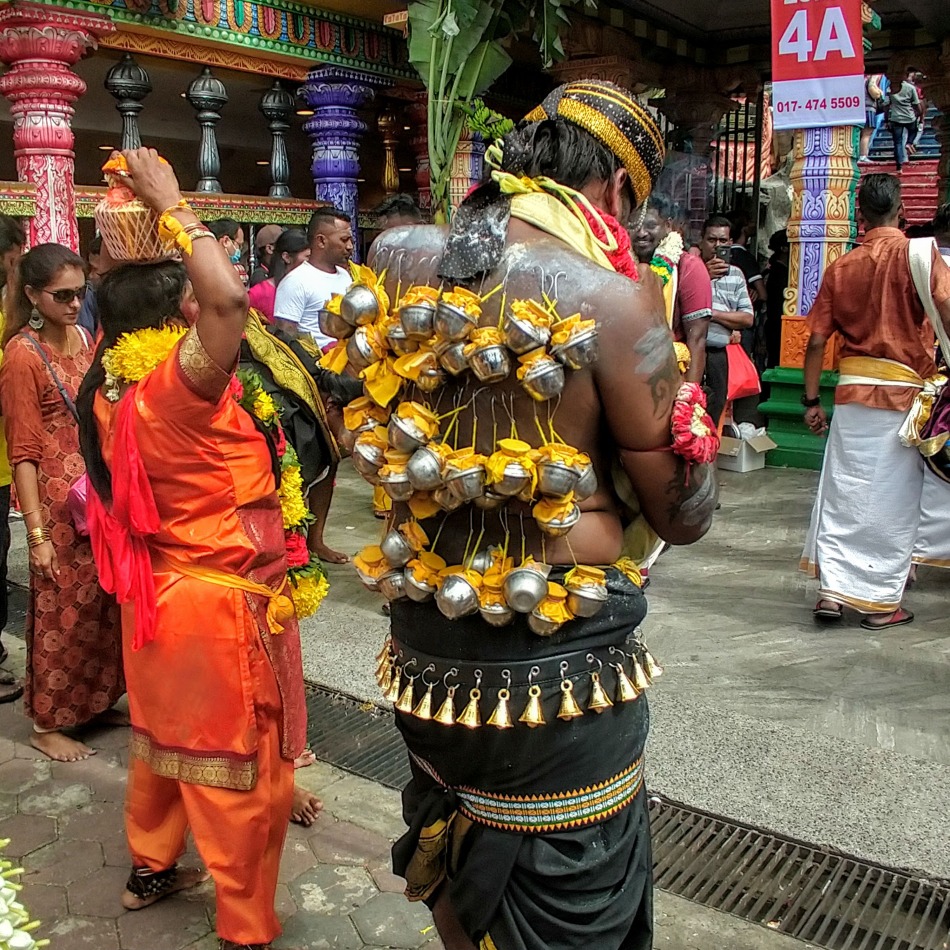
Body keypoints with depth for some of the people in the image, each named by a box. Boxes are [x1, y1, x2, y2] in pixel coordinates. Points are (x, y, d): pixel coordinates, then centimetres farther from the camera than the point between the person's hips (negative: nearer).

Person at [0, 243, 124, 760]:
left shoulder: (81, 337, 7)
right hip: (59, 503, -6)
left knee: (103, 606, 15)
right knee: (61, 613, 5)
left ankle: (94, 702, 33)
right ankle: (47, 725, 23)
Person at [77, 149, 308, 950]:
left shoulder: (115, 386, 1)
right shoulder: (178, 378, -24)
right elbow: (229, 296, -39)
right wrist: (171, 204, -25)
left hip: (161, 590, 9)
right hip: (221, 601, -9)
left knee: (166, 741, 26)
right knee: (239, 771, 6)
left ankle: (150, 868, 47)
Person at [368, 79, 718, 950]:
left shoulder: (396, 258, -3)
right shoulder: (613, 295, -18)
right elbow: (687, 515, -9)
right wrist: (663, 371, 5)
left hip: (424, 639, 6)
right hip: (560, 657, -5)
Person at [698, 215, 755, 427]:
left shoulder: (736, 275, 14)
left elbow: (747, 318, 7)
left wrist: (712, 314, -5)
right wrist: (704, 276, -16)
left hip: (717, 355, 5)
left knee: (713, 413, 10)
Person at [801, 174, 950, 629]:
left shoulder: (840, 267, 7)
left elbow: (816, 341, 5)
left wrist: (811, 400, 10)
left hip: (851, 389, 3)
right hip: (903, 390, -3)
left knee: (842, 491, 9)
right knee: (893, 498, 4)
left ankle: (831, 589, 7)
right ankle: (881, 601, 11)